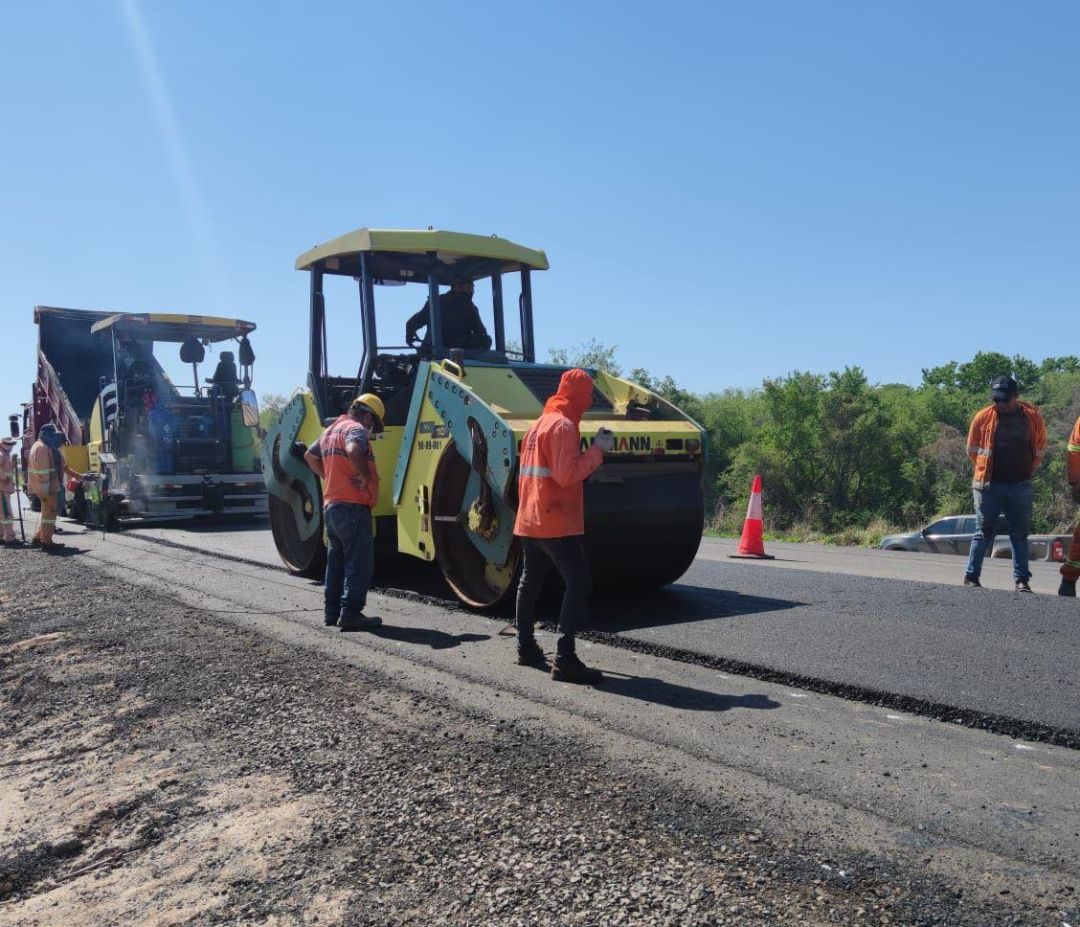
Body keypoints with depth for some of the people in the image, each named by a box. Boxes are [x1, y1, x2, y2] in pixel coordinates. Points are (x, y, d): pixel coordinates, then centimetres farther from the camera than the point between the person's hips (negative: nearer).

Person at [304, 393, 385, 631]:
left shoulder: (331, 430, 19)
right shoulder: (356, 429, -10)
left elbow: (310, 455, 31)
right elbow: (353, 450, -33)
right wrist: (366, 475, -19)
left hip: (331, 505, 10)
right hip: (353, 505, -10)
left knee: (336, 561, 17)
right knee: (359, 563, -6)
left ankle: (332, 611, 21)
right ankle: (351, 613, -8)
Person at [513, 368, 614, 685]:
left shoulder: (539, 423, 16)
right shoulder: (563, 426, -13)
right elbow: (567, 474, -20)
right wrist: (597, 450, -13)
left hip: (529, 520, 10)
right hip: (555, 522, -10)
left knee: (530, 581, 17)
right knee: (579, 583, -12)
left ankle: (526, 648, 27)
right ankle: (564, 660, -19)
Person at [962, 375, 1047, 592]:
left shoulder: (1033, 417, 0)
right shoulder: (983, 417, -4)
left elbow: (1040, 451, 13)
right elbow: (972, 450, 9)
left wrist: (1027, 473, 13)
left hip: (1020, 487, 1)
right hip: (989, 486, -1)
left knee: (1020, 535, 6)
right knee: (984, 533, 3)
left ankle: (1022, 580, 12)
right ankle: (971, 576, 10)